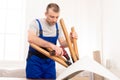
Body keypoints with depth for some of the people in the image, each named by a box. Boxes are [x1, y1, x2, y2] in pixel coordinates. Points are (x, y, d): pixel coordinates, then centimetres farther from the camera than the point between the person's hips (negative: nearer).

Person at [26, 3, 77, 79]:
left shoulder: (58, 26, 2)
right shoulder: (36, 23, -15)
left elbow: (63, 43, 2)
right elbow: (31, 38, -35)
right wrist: (52, 45, -45)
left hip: (50, 61, 5)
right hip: (35, 61, -4)